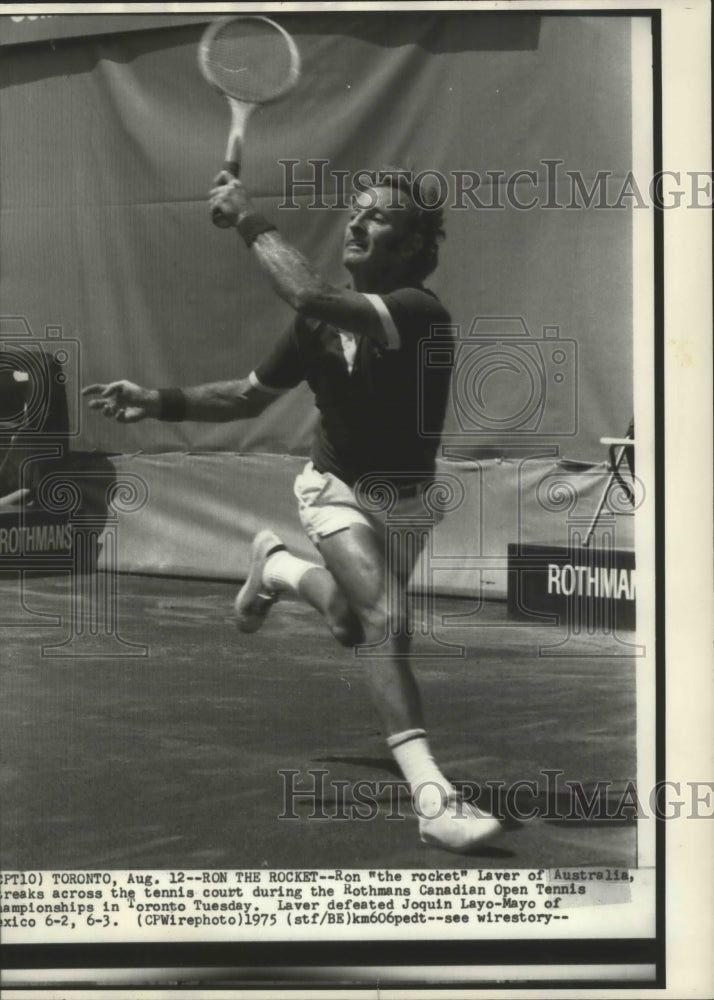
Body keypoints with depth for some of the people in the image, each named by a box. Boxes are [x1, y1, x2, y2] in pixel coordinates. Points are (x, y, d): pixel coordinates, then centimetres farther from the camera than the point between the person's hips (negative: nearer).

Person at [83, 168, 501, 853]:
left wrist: (249, 222, -35)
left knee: (353, 629, 20)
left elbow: (311, 296, -45)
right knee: (386, 620, -24)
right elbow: (250, 395, 1)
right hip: (336, 490, 0)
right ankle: (431, 795, -29)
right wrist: (161, 403, -10)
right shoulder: (321, 320, -12)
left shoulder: (419, 310, -28)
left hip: (407, 500, 0)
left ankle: (277, 566, 49)